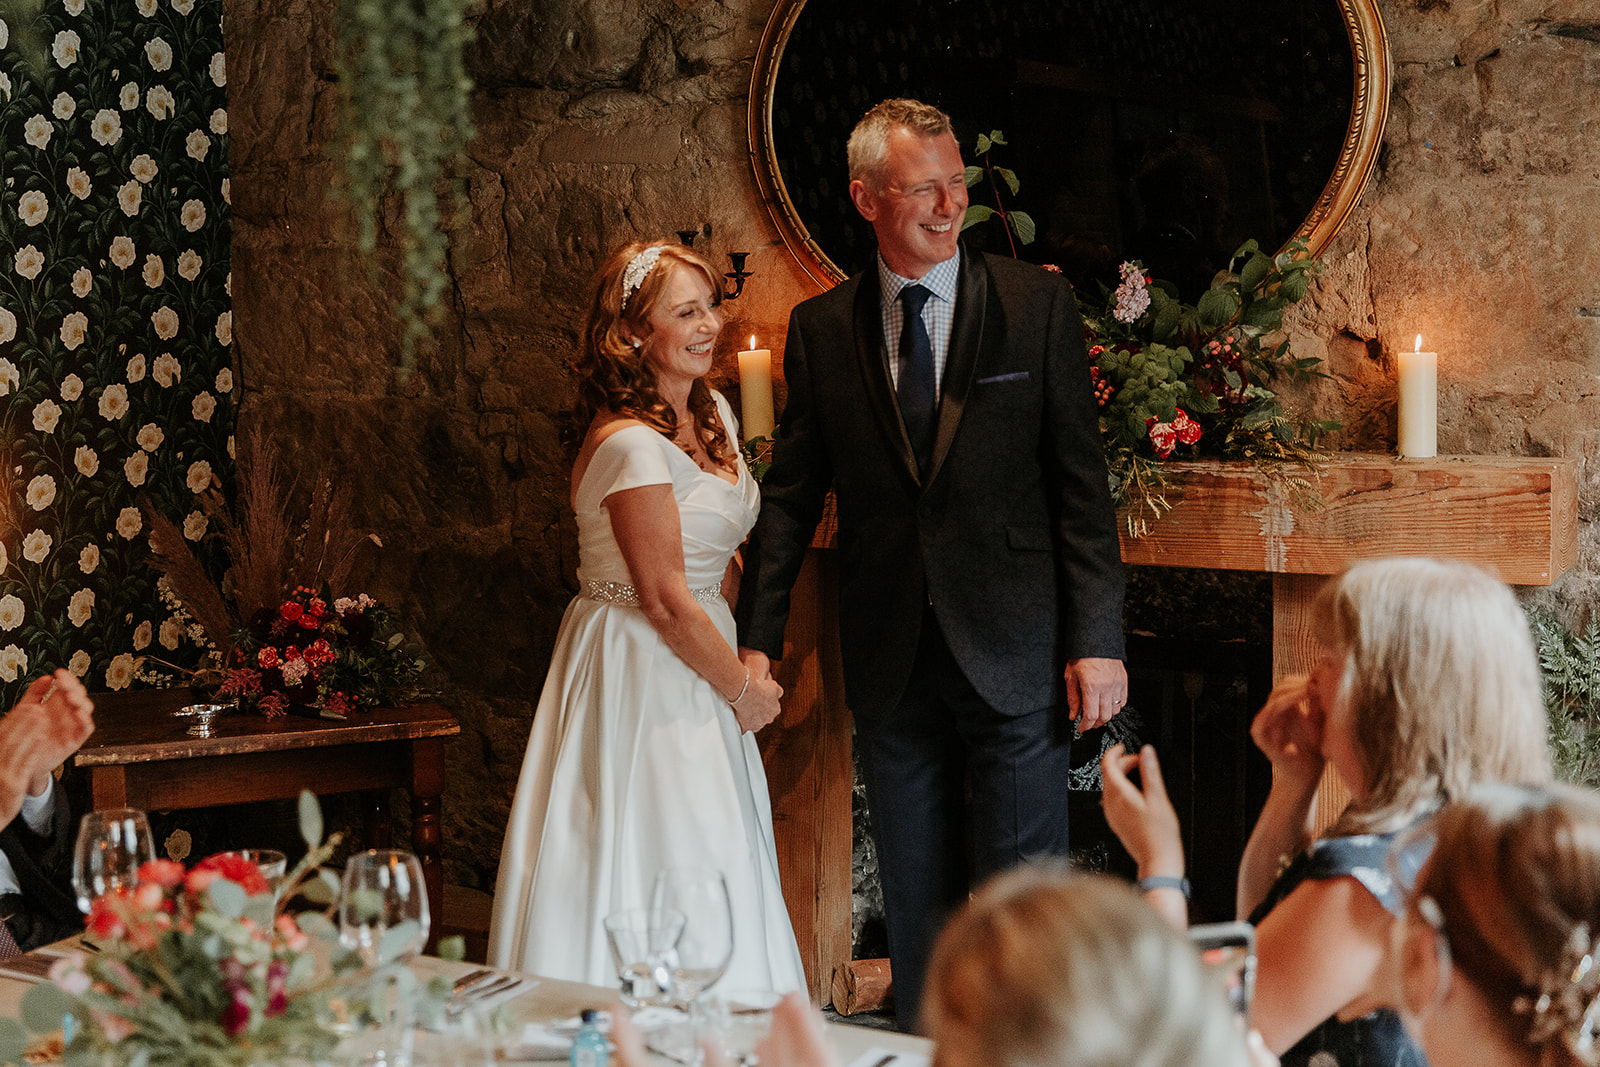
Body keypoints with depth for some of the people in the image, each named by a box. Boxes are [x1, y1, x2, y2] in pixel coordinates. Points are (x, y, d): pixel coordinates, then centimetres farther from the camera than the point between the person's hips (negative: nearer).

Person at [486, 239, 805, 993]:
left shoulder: (710, 414, 7)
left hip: (694, 662, 9)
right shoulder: (633, 443, -22)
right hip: (640, 675, -9)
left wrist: (745, 667, 7)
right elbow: (665, 601, -21)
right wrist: (744, 689, -9)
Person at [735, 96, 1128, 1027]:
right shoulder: (821, 330, 5)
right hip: (892, 662, 3)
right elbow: (791, 497, 9)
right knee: (916, 903, 13)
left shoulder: (1039, 304, -1)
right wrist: (759, 638, 2)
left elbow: (1082, 485, -3)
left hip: (1013, 656, -2)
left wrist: (1098, 641, -8)